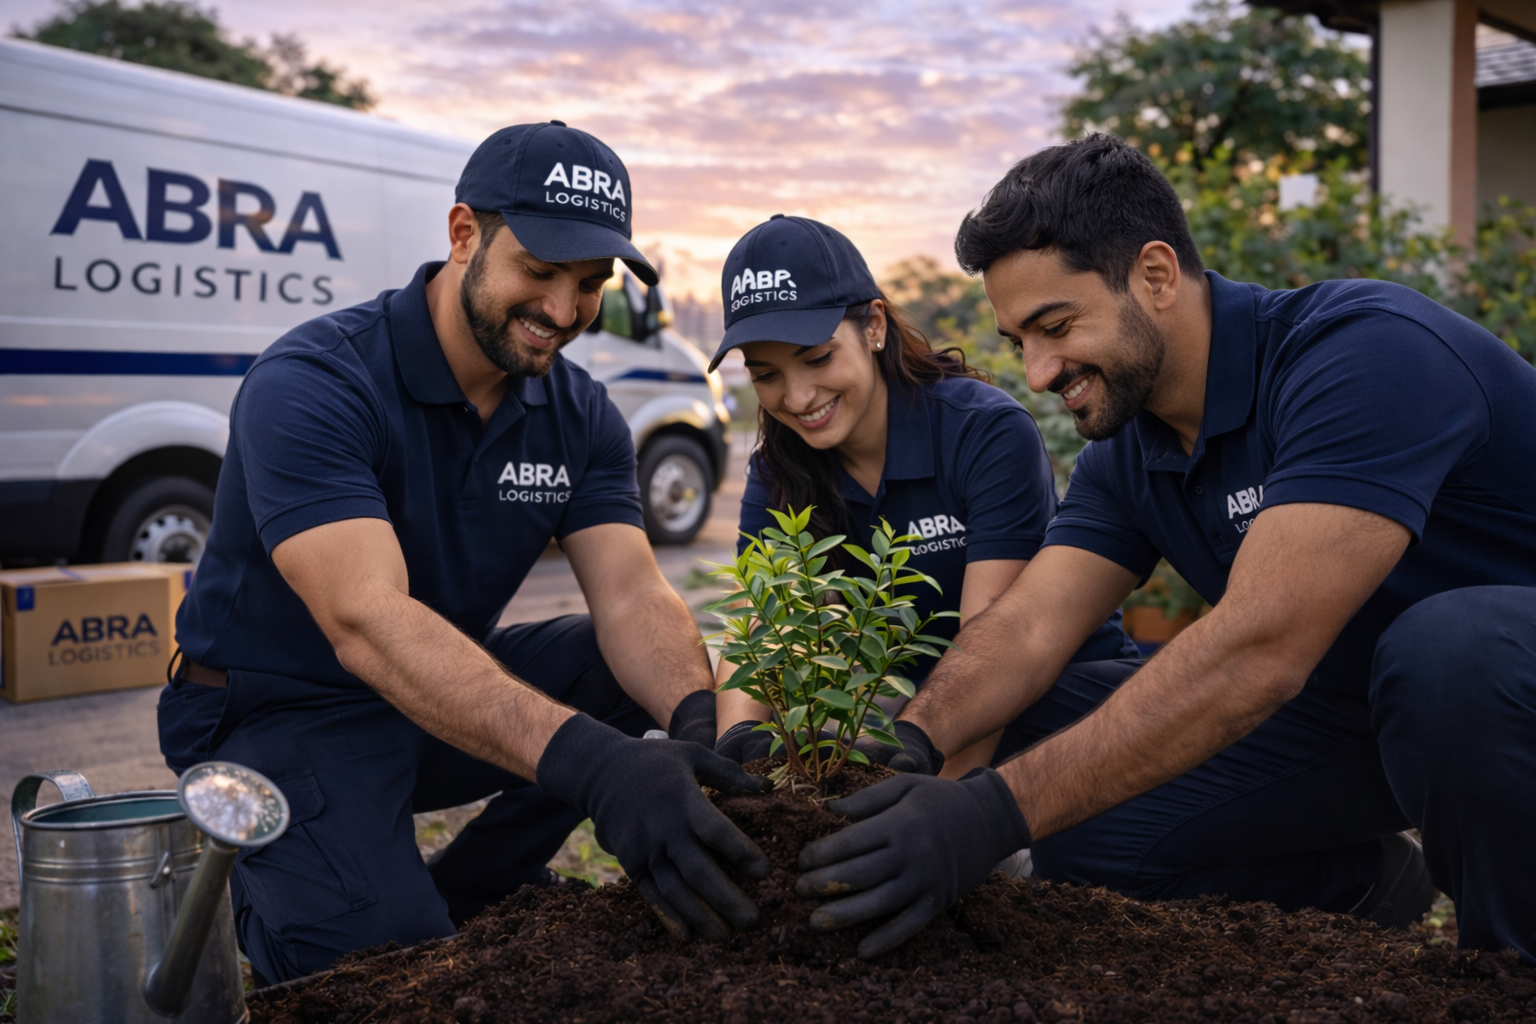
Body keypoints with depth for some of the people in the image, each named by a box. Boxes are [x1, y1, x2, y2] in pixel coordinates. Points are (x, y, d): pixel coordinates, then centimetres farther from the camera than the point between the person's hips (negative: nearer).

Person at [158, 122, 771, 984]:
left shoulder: (583, 417, -3)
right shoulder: (311, 387, -25)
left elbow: (633, 596, -14)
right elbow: (368, 622, -38)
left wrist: (698, 725, -38)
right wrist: (590, 762, -52)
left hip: (454, 691, 7)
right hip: (281, 712, -6)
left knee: (667, 670, -11)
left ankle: (467, 883, 3)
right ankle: (257, 887, 7)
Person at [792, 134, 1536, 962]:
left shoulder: (1367, 353, -29)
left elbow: (1258, 646, -39)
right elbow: (1028, 625, -10)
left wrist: (995, 813, -43)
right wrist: (909, 744, -31)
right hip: (1348, 706, 7)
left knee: (1443, 648, -40)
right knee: (1076, 821, -6)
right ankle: (1362, 885, 16)